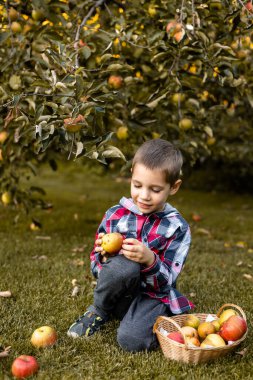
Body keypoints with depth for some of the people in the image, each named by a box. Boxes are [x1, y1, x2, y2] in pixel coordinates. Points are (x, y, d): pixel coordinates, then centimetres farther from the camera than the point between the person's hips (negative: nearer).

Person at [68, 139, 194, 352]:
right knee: (124, 264, -33)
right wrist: (104, 257, -20)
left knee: (131, 339, -32)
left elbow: (166, 283, -11)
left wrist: (150, 260, -31)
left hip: (153, 297, -1)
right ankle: (100, 311, -4)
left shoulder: (178, 228, -6)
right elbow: (96, 268, 4)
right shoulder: (115, 215, -2)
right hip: (118, 293, 2)